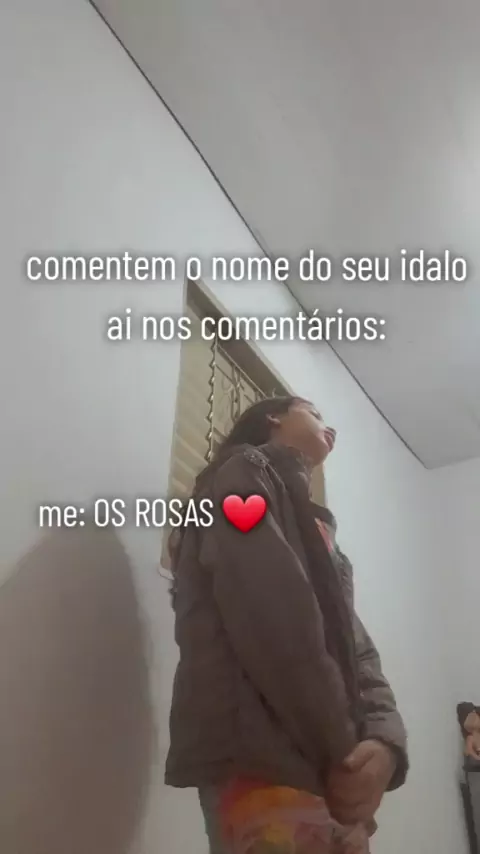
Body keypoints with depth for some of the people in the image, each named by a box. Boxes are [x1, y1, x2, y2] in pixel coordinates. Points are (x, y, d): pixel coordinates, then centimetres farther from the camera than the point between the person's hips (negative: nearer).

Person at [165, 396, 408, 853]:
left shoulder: (317, 531, 28)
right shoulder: (245, 474, 3)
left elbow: (357, 650, 13)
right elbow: (274, 622, -13)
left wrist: (385, 739, -7)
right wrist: (343, 749, -11)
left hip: (323, 768, 8)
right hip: (264, 760, -8)